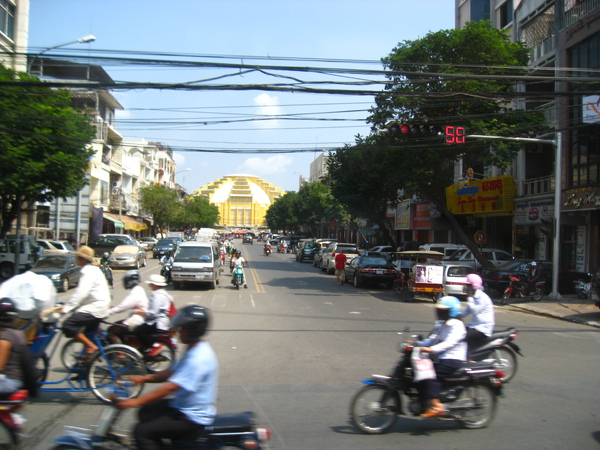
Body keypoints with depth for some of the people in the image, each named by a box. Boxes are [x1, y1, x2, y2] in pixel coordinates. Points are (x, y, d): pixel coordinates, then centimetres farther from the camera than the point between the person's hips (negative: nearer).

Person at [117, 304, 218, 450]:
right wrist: (145, 378, 3)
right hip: (183, 406, 10)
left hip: (193, 419, -10)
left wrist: (136, 401, -26)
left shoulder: (198, 359, -27)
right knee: (145, 413, 20)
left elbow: (170, 387, -29)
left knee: (142, 431, -13)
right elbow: (172, 372, 13)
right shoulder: (195, 350, 6)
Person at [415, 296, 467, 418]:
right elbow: (432, 340, 16)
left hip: (453, 359, -9)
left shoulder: (457, 326, -11)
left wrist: (430, 349, -37)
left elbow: (449, 343, -25)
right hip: (442, 359, 10)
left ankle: (436, 407, -24)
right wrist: (417, 344, -1)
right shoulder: (441, 325, 18)